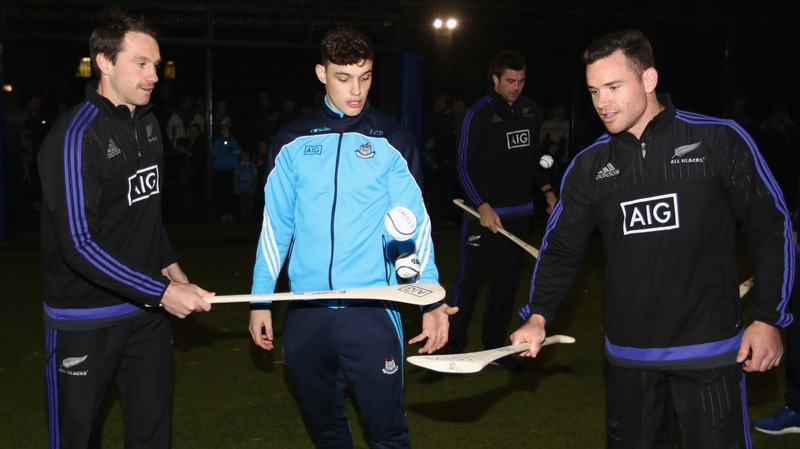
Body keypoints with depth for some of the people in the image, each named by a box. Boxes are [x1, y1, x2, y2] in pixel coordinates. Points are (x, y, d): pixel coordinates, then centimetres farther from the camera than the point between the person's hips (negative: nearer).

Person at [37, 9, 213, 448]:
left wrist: (169, 266, 8)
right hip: (84, 319, -7)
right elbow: (79, 245, -23)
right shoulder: (75, 135, -18)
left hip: (147, 310, 7)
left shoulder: (147, 124, 8)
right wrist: (162, 292, -23)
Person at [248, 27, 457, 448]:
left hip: (372, 310, -2)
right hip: (305, 312, 2)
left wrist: (432, 299, -11)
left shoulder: (392, 141, -1)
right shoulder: (292, 141, 4)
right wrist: (260, 300, 6)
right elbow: (275, 224, 8)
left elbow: (414, 224, -1)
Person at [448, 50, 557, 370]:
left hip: (519, 213, 6)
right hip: (484, 213, -5)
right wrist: (482, 206, -17)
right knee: (469, 281, -1)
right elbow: (465, 165, -9)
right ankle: (454, 345, 12)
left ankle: (495, 346, 22)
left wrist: (546, 189, 7)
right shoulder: (479, 113, -10)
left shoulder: (530, 111, 7)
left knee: (506, 282, 11)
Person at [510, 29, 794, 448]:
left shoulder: (720, 140, -8)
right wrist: (537, 316, -7)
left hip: (711, 350, -3)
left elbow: (772, 228, -3)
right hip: (628, 354, 4)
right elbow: (561, 246, 6)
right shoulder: (589, 165, 2)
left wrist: (769, 319, -6)